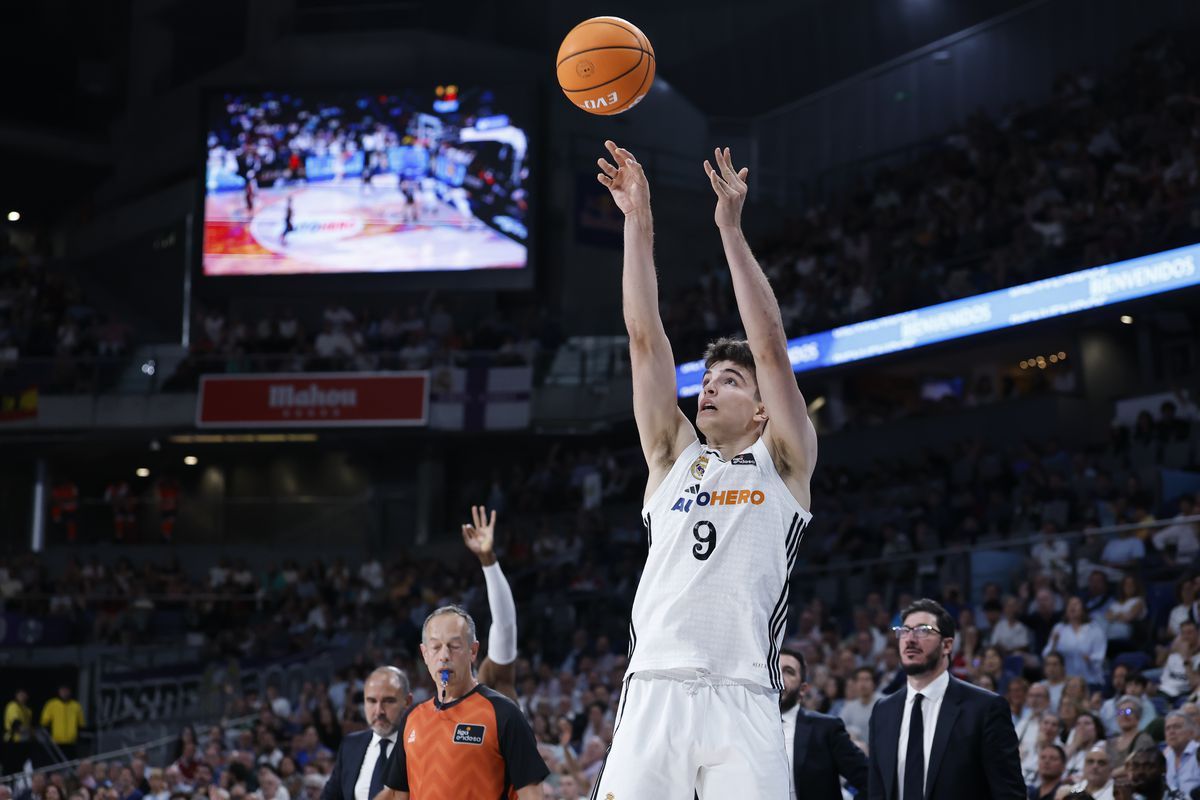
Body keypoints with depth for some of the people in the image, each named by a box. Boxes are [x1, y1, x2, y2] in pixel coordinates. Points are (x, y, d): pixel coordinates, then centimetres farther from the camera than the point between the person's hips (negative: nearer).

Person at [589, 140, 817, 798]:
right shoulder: (674, 458, 20)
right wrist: (637, 223, 8)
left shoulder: (784, 466, 13)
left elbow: (772, 349, 2)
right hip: (652, 696, 2)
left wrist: (731, 230, -1)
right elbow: (645, 340, 14)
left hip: (741, 703, -2)